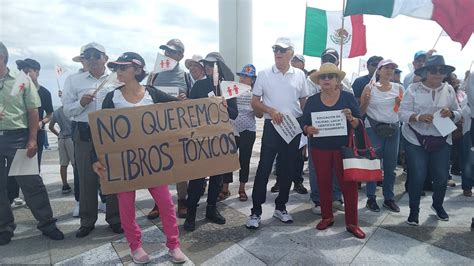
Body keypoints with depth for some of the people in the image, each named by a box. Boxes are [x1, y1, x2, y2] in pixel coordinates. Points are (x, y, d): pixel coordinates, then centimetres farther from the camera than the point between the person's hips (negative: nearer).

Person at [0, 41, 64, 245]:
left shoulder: (22, 80, 2)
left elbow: (32, 112, 1)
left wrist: (32, 140, -7)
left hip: (18, 137, -2)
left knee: (31, 183, 1)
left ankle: (47, 224, 13)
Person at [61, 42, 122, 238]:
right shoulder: (74, 80, 9)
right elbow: (66, 110, 6)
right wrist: (80, 103, -13)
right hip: (84, 135, 1)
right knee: (86, 179, 7)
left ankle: (114, 219, 20)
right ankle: (87, 221, 21)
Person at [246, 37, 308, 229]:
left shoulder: (300, 75, 6)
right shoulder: (264, 74, 0)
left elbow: (304, 103, 12)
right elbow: (255, 102, 1)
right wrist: (270, 110, -16)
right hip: (272, 127, -2)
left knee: (287, 169, 11)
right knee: (264, 169, -2)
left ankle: (280, 207, 27)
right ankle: (256, 211, 9)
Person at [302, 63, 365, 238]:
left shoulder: (348, 97, 0)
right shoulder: (312, 101, 4)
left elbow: (359, 124, -2)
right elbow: (304, 124, 4)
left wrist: (351, 118, -23)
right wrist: (308, 129, -18)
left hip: (343, 147, -1)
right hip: (320, 148, 2)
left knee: (349, 184, 1)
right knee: (323, 184, 10)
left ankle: (352, 223, 15)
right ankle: (327, 217, 28)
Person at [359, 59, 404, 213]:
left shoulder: (399, 88, 7)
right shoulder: (369, 87, -2)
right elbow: (361, 112, 0)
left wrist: (400, 103, -8)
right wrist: (366, 101, -19)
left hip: (393, 129, 4)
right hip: (374, 129, -3)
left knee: (390, 165, 9)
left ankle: (389, 198, 21)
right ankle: (371, 199, 12)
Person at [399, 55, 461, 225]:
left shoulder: (449, 90, 4)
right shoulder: (413, 89, -5)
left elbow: (458, 114, 9)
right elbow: (402, 113, -10)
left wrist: (450, 113, -14)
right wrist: (418, 117, -28)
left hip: (441, 141, 4)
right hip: (416, 141, -3)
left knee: (442, 177, 7)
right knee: (417, 177, -4)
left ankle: (438, 205, 38)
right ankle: (414, 211, 17)